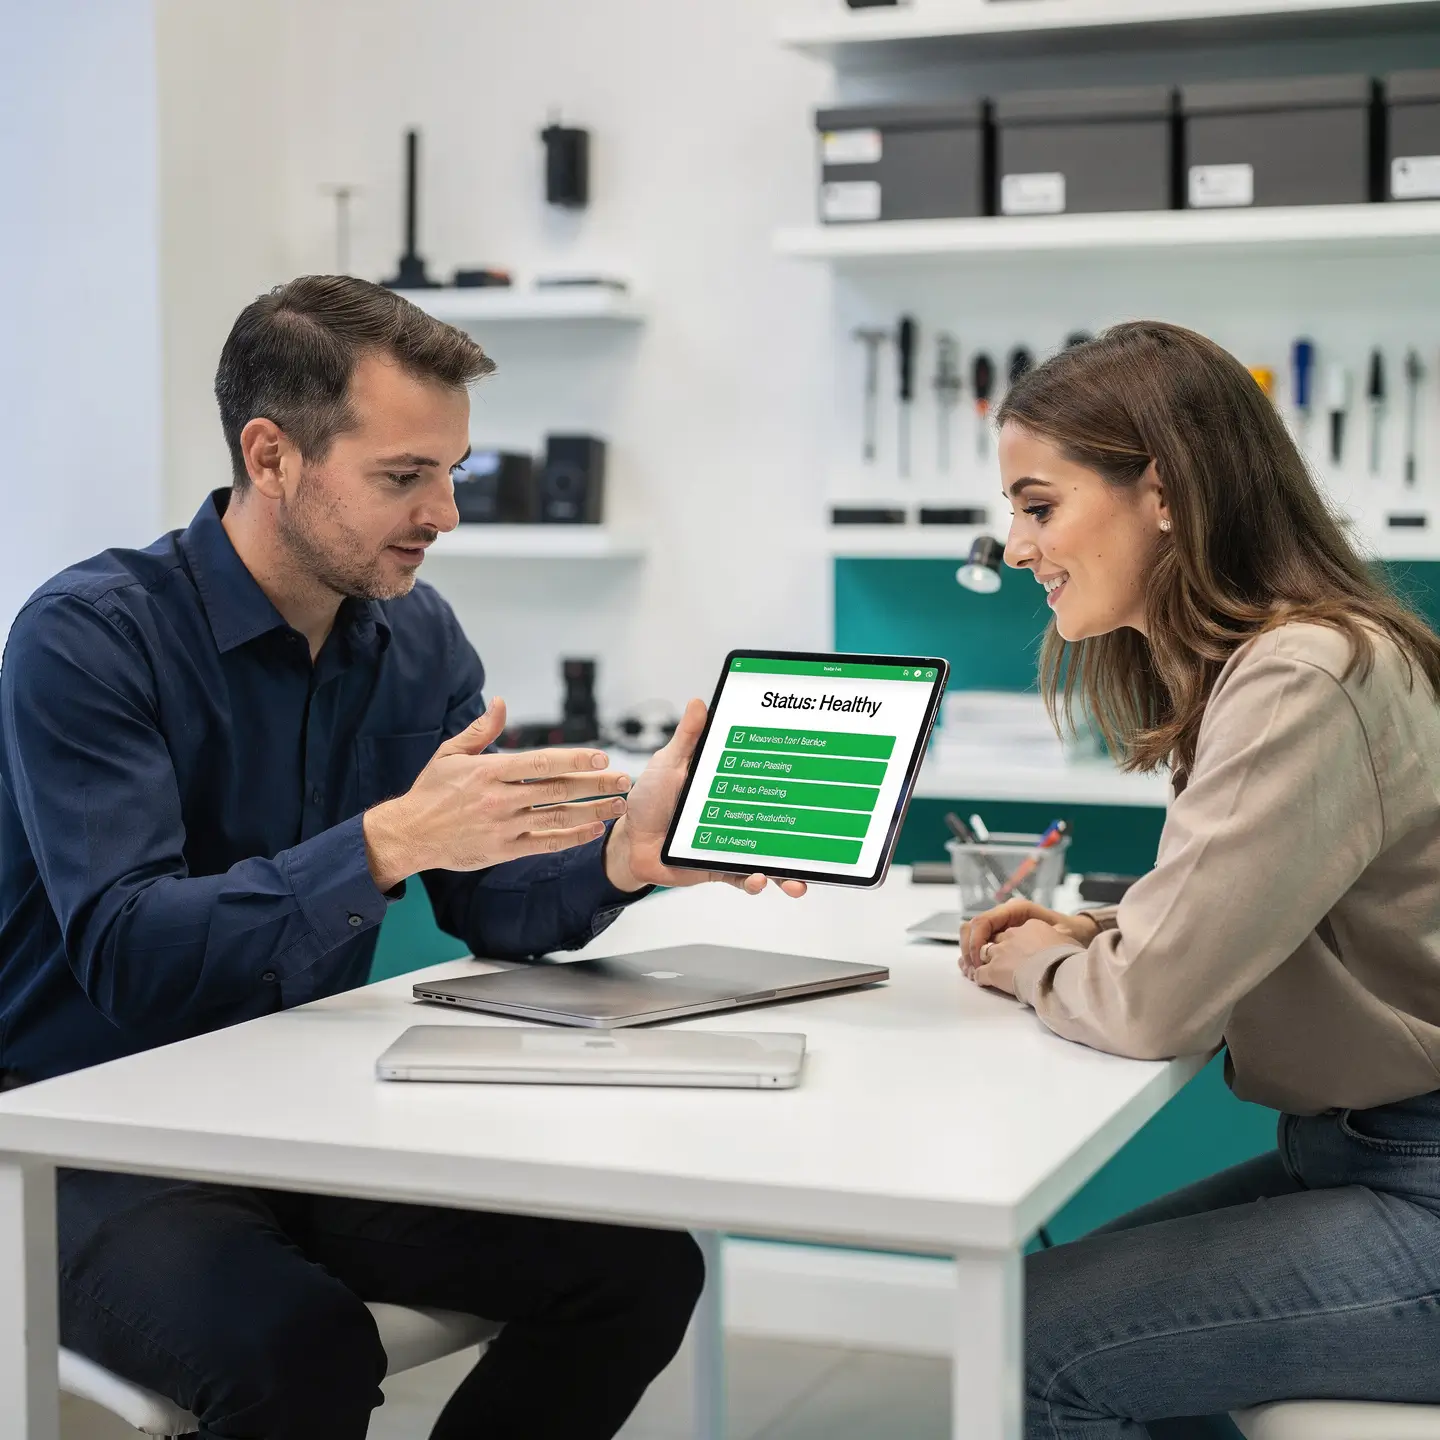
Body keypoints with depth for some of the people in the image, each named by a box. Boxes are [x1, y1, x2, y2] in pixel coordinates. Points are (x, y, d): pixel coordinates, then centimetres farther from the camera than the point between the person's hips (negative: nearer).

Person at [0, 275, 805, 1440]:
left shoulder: (415, 635, 5)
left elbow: (496, 904, -1)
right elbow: (124, 952, -27)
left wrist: (624, 851, -22)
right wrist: (387, 843, -37)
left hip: (311, 1124, 6)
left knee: (641, 1268, -7)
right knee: (304, 1345, -33)